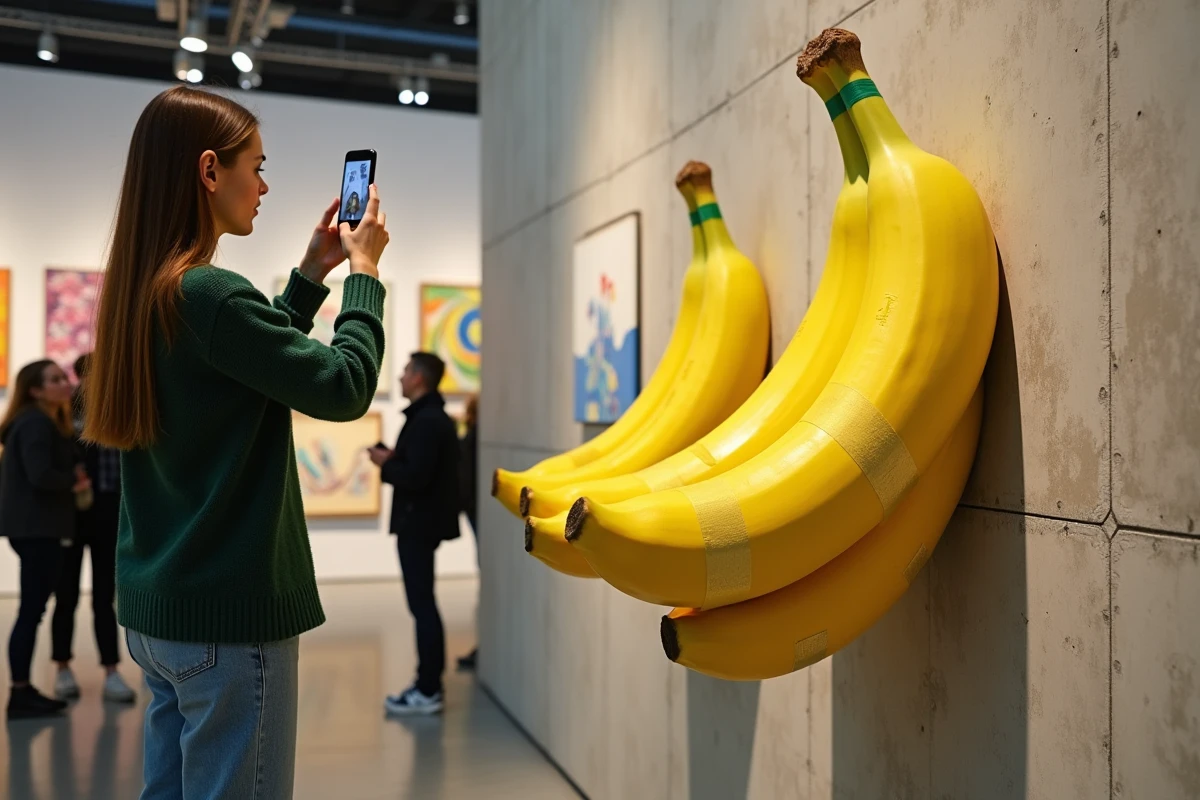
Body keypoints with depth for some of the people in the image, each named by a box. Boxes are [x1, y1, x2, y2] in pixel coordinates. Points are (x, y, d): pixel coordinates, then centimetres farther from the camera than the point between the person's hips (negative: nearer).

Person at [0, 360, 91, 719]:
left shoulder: (49, 422, 18)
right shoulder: (35, 423, -14)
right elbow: (40, 475, -24)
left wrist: (74, 476, -1)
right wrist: (75, 481, -9)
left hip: (37, 527, 10)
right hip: (35, 528, -10)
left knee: (33, 609, 13)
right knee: (31, 610, -7)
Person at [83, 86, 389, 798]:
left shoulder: (144, 292, 8)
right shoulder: (211, 294, -19)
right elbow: (345, 387, -15)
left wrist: (311, 276, 15)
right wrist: (364, 269, -3)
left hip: (154, 606, 9)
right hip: (230, 612, -9)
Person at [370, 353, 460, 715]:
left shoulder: (425, 421, -18)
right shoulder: (436, 417, 15)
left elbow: (415, 477, -25)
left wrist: (386, 464, -9)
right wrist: (394, 459, 7)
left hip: (419, 523, -11)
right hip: (423, 520, 11)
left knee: (422, 604, -6)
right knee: (423, 603, 15)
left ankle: (428, 692, 0)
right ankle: (429, 682, 23)